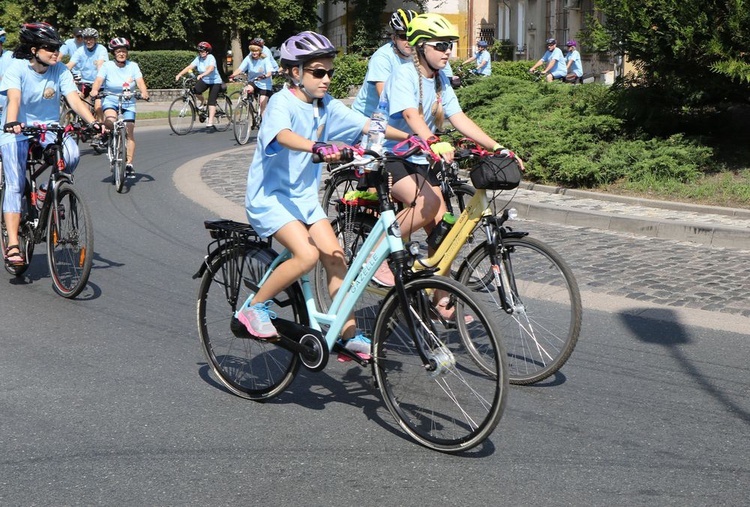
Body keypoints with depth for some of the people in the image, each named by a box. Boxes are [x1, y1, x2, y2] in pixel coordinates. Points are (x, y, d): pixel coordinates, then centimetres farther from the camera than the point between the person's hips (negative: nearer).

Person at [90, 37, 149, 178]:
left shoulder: (133, 66, -3)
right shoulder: (107, 66, -5)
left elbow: (140, 82, -15)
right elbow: (99, 80, -17)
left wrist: (144, 92, -36)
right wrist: (94, 90, -39)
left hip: (128, 102, 1)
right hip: (110, 99, -1)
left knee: (129, 132, -8)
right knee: (111, 120, -34)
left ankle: (129, 164, -3)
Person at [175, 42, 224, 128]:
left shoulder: (211, 58, -20)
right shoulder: (198, 59, -6)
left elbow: (211, 69, -37)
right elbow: (189, 67, -14)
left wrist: (201, 75, -53)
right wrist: (179, 74, -28)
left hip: (215, 81, -4)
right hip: (204, 80, 4)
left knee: (211, 101, -14)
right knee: (195, 90, -25)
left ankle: (210, 121, -16)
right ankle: (202, 102, 5)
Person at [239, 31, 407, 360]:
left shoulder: (327, 105, 4)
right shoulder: (282, 102, -17)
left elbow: (366, 125, -3)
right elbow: (283, 135, -37)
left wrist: (409, 139, -16)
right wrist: (318, 148, -56)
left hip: (305, 196, 7)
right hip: (270, 196, -7)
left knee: (335, 256, -4)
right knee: (307, 255, -25)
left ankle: (349, 335, 6)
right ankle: (254, 308, -6)